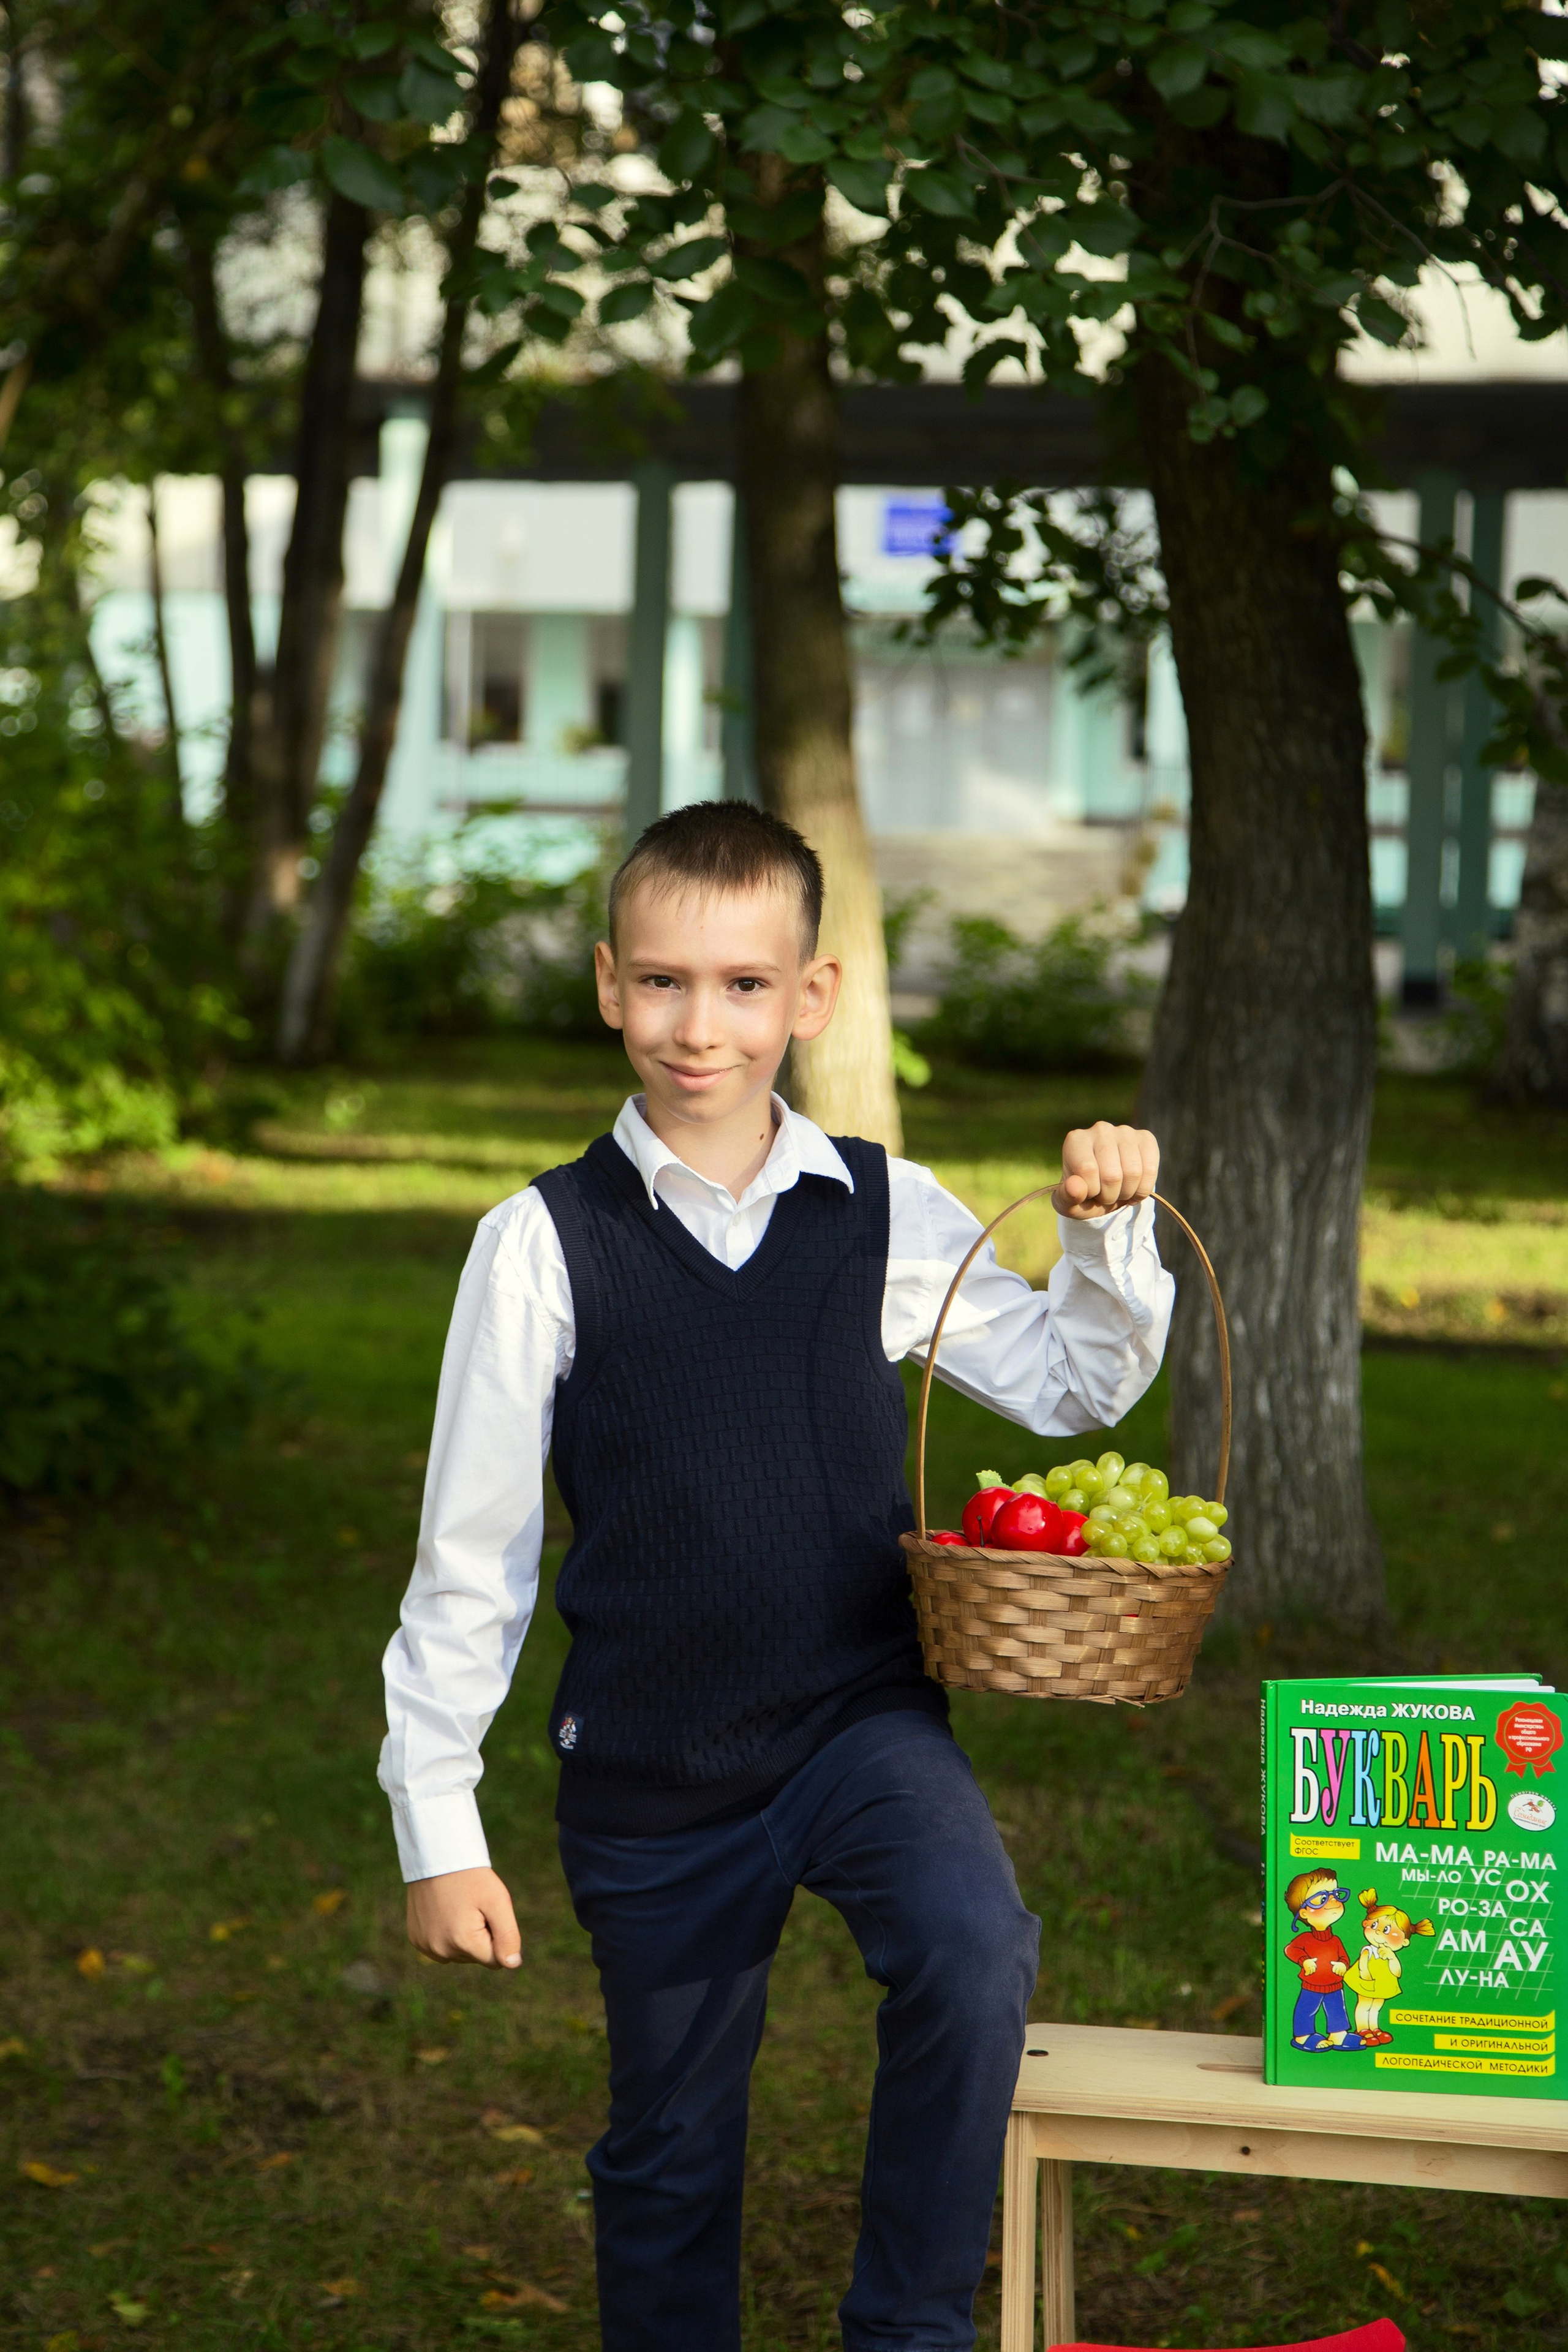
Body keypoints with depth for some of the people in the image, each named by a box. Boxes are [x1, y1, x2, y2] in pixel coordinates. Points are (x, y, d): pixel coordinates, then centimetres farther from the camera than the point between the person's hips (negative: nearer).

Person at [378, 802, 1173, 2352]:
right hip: (652, 1771, 0)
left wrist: (1106, 1233, -5)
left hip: (866, 1718, 1)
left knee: (973, 1954, -29)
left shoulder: (889, 1216, -2)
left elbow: (1070, 1386, 14)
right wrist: (436, 1827, -3)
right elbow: (468, 1555, -3)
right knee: (668, 2158, 11)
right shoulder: (545, 1245, -8)